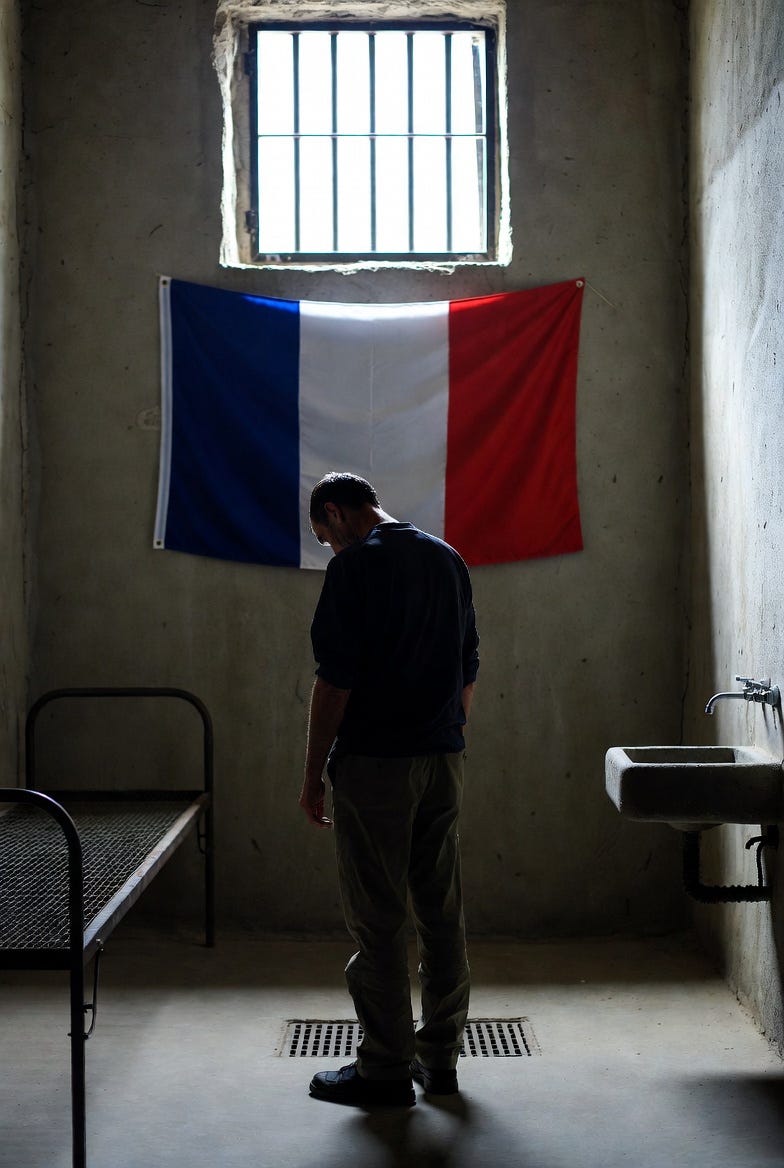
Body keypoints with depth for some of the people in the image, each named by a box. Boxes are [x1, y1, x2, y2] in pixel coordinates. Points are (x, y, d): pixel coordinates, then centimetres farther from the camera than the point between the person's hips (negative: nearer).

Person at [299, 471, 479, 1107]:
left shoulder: (355, 565, -11)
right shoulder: (449, 560, 12)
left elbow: (335, 680, -15)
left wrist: (314, 772, -8)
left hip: (375, 764, -7)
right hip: (445, 760, 7)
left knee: (378, 920, 1)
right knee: (442, 912, 12)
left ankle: (386, 1069, 7)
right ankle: (441, 1056, 21)